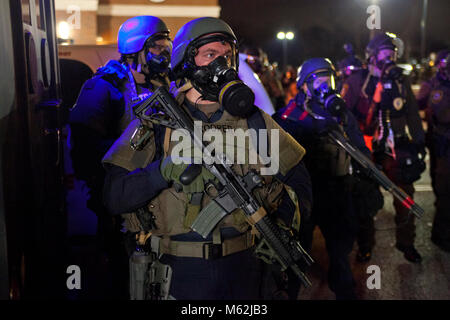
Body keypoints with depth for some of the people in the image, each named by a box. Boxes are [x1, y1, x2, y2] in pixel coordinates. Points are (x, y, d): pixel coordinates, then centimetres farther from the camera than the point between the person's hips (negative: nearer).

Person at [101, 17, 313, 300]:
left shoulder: (254, 121, 2)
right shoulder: (154, 121, -5)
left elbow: (298, 180, 10)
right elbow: (115, 197, -11)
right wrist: (165, 170, -27)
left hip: (241, 267, 2)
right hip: (179, 272, -2)